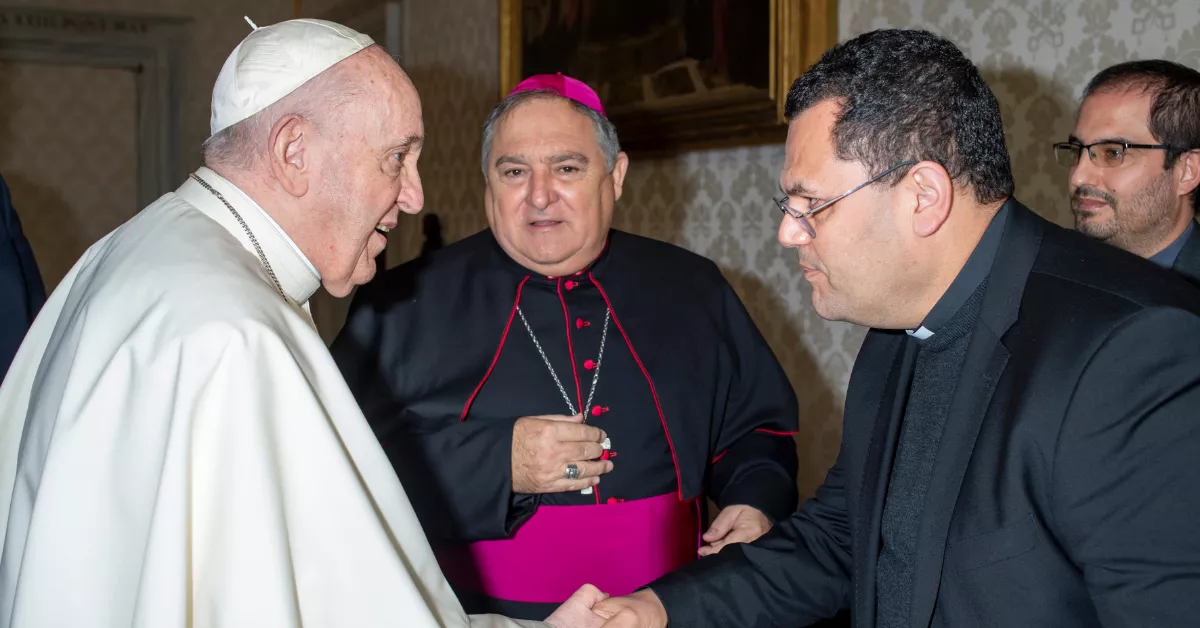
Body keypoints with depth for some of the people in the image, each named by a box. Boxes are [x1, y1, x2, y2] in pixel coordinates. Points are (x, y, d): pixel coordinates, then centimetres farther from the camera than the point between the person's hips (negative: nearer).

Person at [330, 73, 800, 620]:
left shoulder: (692, 290, 6)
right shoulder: (405, 304, -4)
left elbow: (755, 427, 16)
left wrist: (756, 502, -4)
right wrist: (495, 463, -19)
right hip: (479, 611, -3)